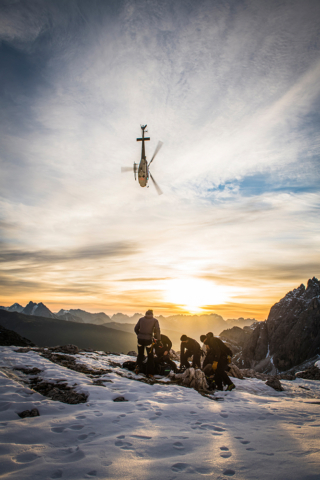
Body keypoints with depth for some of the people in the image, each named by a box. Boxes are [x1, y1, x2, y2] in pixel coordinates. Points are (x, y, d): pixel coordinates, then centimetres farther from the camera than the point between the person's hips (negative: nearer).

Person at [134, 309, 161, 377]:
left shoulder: (141, 319, 10)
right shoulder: (155, 320, 5)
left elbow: (136, 329, 9)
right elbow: (157, 330, -8)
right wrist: (159, 340, -4)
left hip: (140, 339, 2)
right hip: (148, 339, -2)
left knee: (140, 354, 22)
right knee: (150, 356, 11)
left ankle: (138, 366, 1)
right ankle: (149, 373, 9)